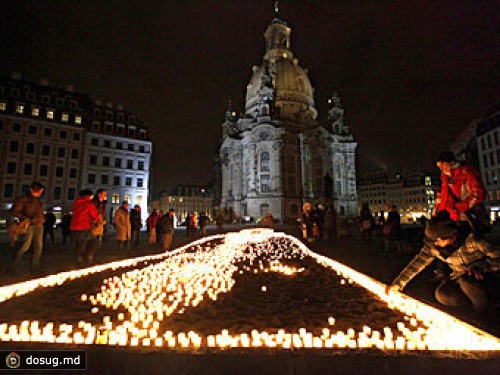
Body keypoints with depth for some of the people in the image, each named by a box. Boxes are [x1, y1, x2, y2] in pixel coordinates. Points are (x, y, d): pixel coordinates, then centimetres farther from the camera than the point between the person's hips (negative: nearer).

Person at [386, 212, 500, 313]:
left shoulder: (471, 238, -29)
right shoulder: (433, 245, -18)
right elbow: (418, 262, -15)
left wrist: (479, 267, -38)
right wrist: (397, 283, -19)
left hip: (485, 274, -3)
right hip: (460, 277, 3)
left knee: (466, 281, -35)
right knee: (442, 295, -22)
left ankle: (484, 312, -7)